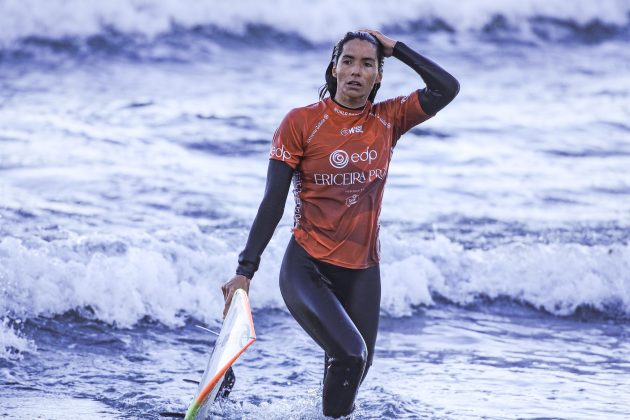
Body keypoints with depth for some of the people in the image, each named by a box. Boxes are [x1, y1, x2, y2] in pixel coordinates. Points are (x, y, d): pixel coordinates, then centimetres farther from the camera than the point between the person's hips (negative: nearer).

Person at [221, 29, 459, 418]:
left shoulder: (388, 120, 4)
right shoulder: (302, 122, -7)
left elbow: (447, 89, -6)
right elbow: (274, 202, -7)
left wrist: (396, 48, -2)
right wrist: (246, 269, -12)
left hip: (363, 272, 4)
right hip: (307, 267, -4)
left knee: (358, 366, 9)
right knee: (350, 353, -25)